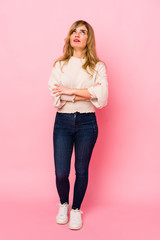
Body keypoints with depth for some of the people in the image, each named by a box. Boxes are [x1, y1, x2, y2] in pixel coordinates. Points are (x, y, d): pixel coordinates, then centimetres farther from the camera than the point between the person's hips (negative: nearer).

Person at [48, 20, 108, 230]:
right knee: (61, 173, 0)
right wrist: (88, 93, -13)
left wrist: (71, 91, -18)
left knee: (81, 171, 8)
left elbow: (102, 95, -14)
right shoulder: (59, 65, 6)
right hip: (62, 122, 1)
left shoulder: (98, 67, 2)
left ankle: (76, 209, 30)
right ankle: (63, 204, 31)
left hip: (87, 123, 0)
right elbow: (56, 94, -9)